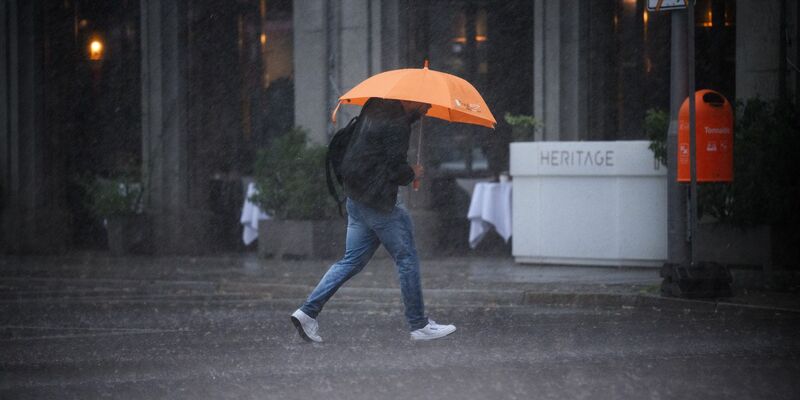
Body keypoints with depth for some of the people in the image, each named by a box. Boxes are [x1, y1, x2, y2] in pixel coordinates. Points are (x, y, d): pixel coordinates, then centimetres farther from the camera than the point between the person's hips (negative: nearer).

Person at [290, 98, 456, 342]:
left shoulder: (376, 107, 9)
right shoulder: (396, 123, -19)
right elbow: (396, 169, -20)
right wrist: (413, 174, 0)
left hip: (355, 197, 9)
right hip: (379, 201, -9)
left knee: (353, 260, 12)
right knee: (407, 259, 2)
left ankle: (308, 311, 4)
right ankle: (419, 326, 9)